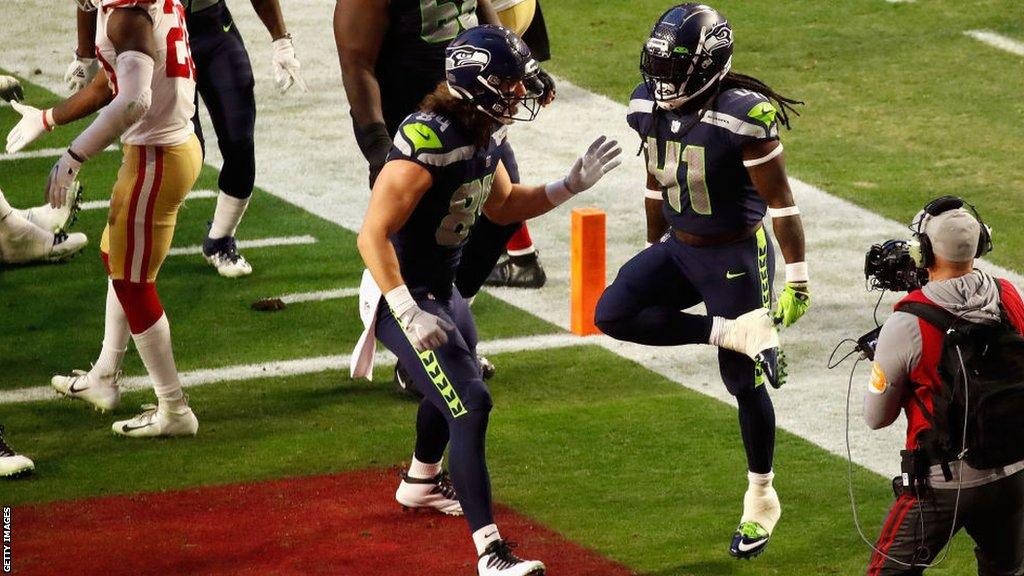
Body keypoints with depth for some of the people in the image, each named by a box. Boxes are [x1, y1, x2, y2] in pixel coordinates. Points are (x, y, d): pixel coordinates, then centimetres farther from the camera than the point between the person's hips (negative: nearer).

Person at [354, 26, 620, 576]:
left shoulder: (484, 136, -1)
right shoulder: (428, 143, -30)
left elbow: (503, 205, 17)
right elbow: (373, 235, -30)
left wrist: (571, 185, 4)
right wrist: (409, 315, -33)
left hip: (443, 289, 10)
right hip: (403, 295, -10)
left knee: (456, 385, 30)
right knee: (469, 406, -15)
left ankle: (421, 482, 59)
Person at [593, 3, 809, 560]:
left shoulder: (743, 118, -25)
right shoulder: (649, 107, -4)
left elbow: (781, 203, -17)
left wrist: (797, 281, -14)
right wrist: (653, 253, 20)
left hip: (736, 257, -6)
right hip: (679, 248, 6)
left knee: (744, 381, 4)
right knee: (613, 314, -17)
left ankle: (762, 500, 24)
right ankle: (735, 333, -10)